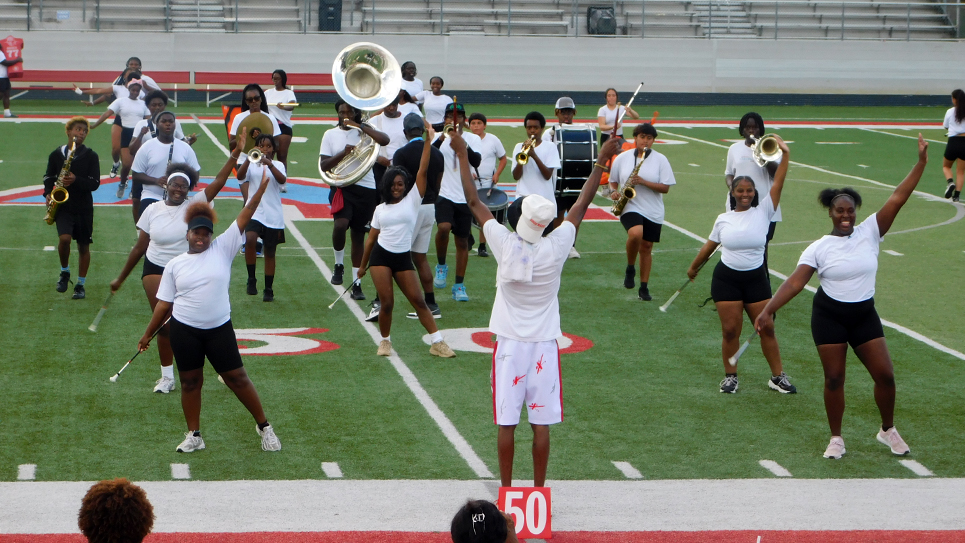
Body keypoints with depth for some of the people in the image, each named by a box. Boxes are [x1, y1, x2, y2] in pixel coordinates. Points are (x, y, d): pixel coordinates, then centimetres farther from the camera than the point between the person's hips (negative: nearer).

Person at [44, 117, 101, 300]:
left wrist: (76, 180, -21)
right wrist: (48, 193, -3)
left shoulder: (90, 156, -1)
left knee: (83, 246, 6)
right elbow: (49, 176, 15)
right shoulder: (56, 154, 3)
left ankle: (80, 285, 18)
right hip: (63, 204, 0)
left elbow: (95, 183, -6)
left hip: (84, 207, 0)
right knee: (64, 238, -21)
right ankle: (65, 272, 5)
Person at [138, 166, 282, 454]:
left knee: (237, 377, 3)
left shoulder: (222, 249, -1)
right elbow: (165, 303, 8)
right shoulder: (175, 265, 3)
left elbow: (244, 217, -7)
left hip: (219, 329, -1)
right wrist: (148, 333, 8)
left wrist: (262, 186, -15)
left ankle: (264, 426, 14)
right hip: (184, 330, 1)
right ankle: (194, 436, 20)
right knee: (190, 382, 8)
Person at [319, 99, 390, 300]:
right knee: (341, 223, -27)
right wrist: (343, 154, -14)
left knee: (359, 234, 7)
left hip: (366, 187, 1)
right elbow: (323, 165, 2)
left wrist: (359, 126, -13)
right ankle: (339, 264, 0)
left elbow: (384, 140, -15)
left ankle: (356, 283, 16)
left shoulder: (365, 130, 5)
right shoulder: (331, 134, 7)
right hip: (342, 186, -1)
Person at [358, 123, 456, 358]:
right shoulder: (380, 209, 9)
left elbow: (422, 172, -7)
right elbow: (371, 238, 14)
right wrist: (362, 266, 17)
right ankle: (385, 341, 15)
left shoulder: (412, 200, 2)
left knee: (418, 301, -4)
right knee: (387, 302, -6)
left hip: (403, 258, -1)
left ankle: (437, 343, -1)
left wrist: (428, 140, -14)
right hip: (381, 256, 1)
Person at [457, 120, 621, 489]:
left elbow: (474, 201, -3)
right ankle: (539, 489, 10)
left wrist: (462, 155, 6)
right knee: (541, 423, 5)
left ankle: (505, 489, 10)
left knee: (507, 422, 4)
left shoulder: (505, 245, -13)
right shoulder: (555, 248, -11)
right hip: (544, 346, 1)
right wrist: (602, 160, 9)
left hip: (510, 346, -1)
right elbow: (581, 205, 0)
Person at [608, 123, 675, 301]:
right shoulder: (623, 158, 4)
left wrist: (643, 182, -17)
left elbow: (665, 187, -4)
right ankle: (630, 269, -6)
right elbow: (613, 180, 15)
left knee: (646, 247, 7)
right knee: (635, 233, -30)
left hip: (653, 212, 2)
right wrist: (614, 191, -8)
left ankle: (644, 287, 18)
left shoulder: (660, 160, 1)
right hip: (630, 207, -2)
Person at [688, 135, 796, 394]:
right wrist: (694, 267, 28)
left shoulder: (763, 212, -2)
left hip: (756, 278, 0)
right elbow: (710, 245, 17)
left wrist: (785, 155, -20)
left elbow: (777, 184, -11)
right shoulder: (723, 219, 3)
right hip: (726, 278, 0)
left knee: (767, 329, 2)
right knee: (730, 330, -1)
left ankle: (778, 376, 11)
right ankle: (730, 376, 14)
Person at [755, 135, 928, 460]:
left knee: (885, 374, 0)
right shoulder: (818, 248, -7)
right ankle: (836, 438, 17)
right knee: (834, 378, 1)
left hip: (864, 314, 2)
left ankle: (888, 430, 22)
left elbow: (897, 199, -11)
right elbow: (795, 282, -12)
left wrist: (921, 163, -18)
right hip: (829, 315, -2)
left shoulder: (869, 232, -3)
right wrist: (769, 310, -23)